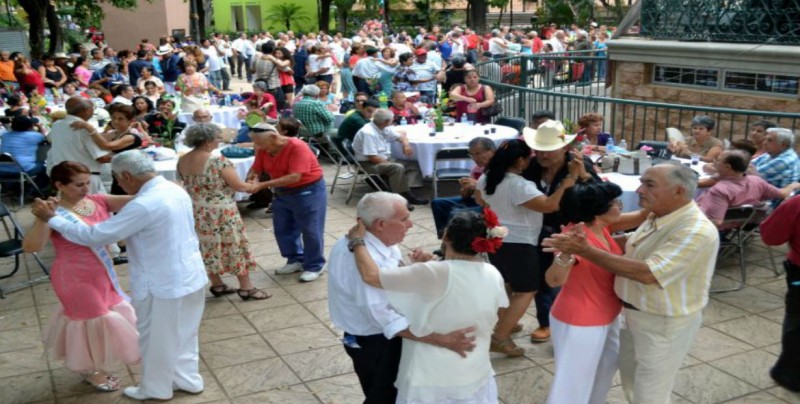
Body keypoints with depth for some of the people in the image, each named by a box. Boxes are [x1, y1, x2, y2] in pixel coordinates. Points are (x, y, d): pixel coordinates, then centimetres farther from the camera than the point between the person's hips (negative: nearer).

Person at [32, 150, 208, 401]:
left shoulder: (144, 205, -27)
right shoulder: (175, 190, 1)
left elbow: (96, 236, -21)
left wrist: (52, 219, -12)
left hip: (164, 284, -8)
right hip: (191, 276, 8)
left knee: (157, 339, 14)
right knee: (183, 334, 24)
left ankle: (155, 389, 33)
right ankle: (187, 380, 40)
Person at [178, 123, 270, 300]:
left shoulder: (182, 161, 1)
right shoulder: (218, 160, -21)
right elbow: (238, 186, -16)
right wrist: (252, 187, 3)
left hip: (197, 212, 7)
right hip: (221, 211, -7)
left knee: (209, 247, 18)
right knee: (234, 246, 6)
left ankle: (217, 285, 28)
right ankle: (246, 287, 14)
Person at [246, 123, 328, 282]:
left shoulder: (297, 147, -29)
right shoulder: (264, 149, -7)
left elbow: (295, 177, -35)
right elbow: (255, 169, -1)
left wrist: (263, 185, -37)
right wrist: (251, 178, -27)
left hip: (308, 191, -7)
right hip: (282, 193, 8)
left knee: (310, 230, 0)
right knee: (282, 229, 13)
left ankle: (315, 266, 14)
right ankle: (296, 260, 28)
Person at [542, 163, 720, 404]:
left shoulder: (696, 232, -30)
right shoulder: (658, 216, -1)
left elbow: (647, 273, -36)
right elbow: (633, 242, 14)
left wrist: (586, 250, -35)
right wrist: (587, 239, -2)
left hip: (664, 324, -9)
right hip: (635, 314, 9)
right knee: (631, 379, 25)